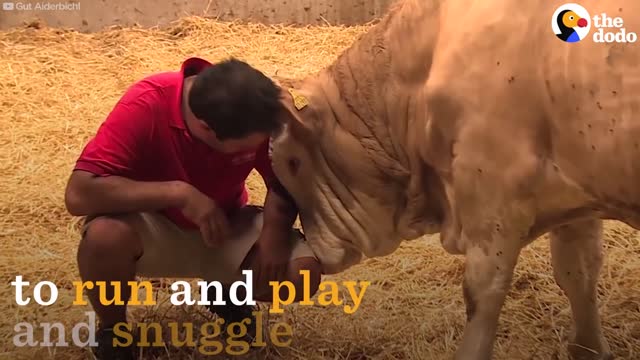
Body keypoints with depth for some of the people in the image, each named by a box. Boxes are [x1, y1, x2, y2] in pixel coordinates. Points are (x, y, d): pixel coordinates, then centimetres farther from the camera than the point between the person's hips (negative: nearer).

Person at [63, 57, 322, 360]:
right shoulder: (146, 105, -31)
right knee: (105, 236, -37)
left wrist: (275, 230, -28)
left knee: (303, 274, -22)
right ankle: (112, 331, -4)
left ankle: (227, 289, 12)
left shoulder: (257, 110, -21)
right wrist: (179, 192, -40)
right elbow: (78, 194, -36)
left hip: (225, 227, 3)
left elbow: (285, 183, -7)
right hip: (154, 225, -2)